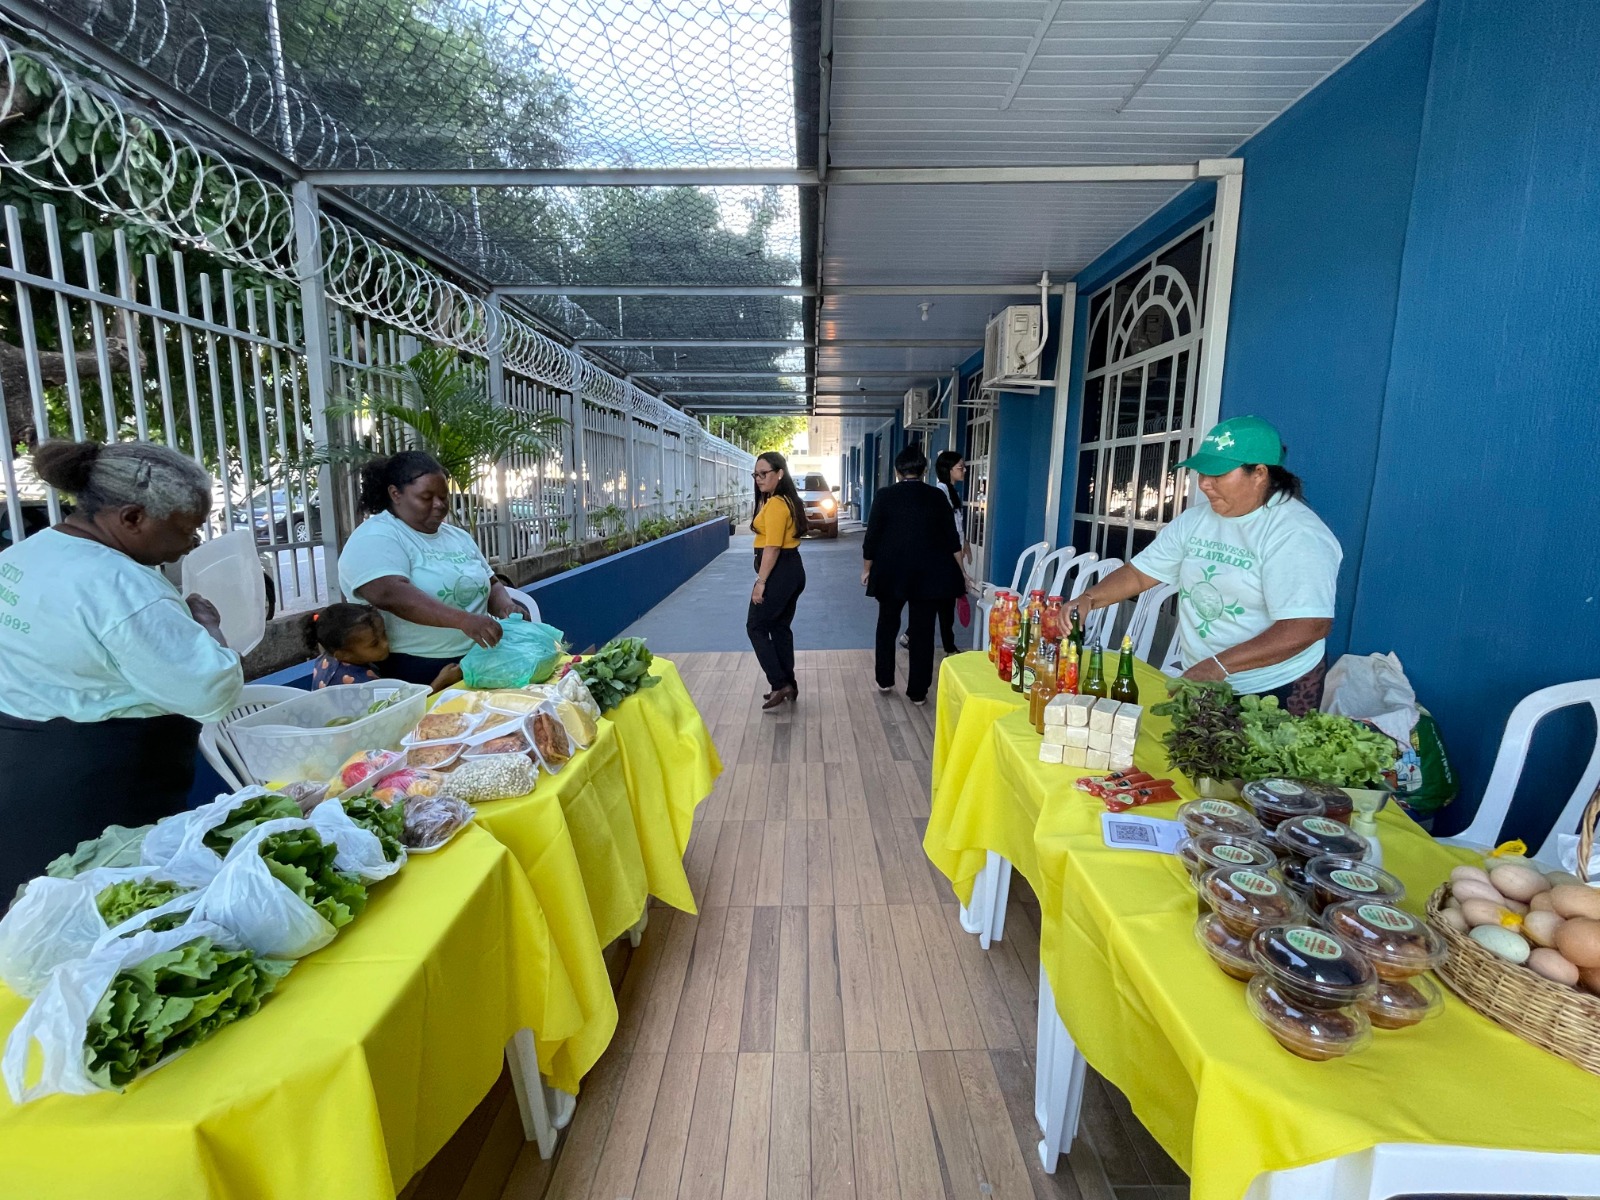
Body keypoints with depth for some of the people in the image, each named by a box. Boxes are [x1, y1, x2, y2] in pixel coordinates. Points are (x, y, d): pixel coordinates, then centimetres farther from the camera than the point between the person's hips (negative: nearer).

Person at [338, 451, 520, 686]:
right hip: (410, 674, -6)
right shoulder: (376, 538, -7)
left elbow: (490, 584, 22)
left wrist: (505, 605, -2)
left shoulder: (458, 537, 16)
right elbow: (391, 595, -23)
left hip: (475, 663, 6)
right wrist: (464, 620, -34)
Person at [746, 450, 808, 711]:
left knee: (756, 627, 0)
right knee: (781, 628, 16)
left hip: (778, 572, -10)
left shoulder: (775, 504, -18)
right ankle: (788, 685, 23)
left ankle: (780, 685, 1)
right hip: (793, 569, 10)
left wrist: (761, 582, -20)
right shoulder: (789, 500, 14)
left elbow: (772, 547, -22)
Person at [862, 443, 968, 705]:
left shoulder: (885, 495, -4)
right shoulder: (937, 496, 2)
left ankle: (884, 680, 26)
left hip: (891, 572, -1)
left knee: (887, 625, 18)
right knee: (923, 631, 6)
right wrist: (960, 570, 13)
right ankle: (918, 692, 10)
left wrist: (867, 569, 9)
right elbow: (951, 537, 4)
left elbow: (872, 537, -3)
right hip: (929, 573, 1)